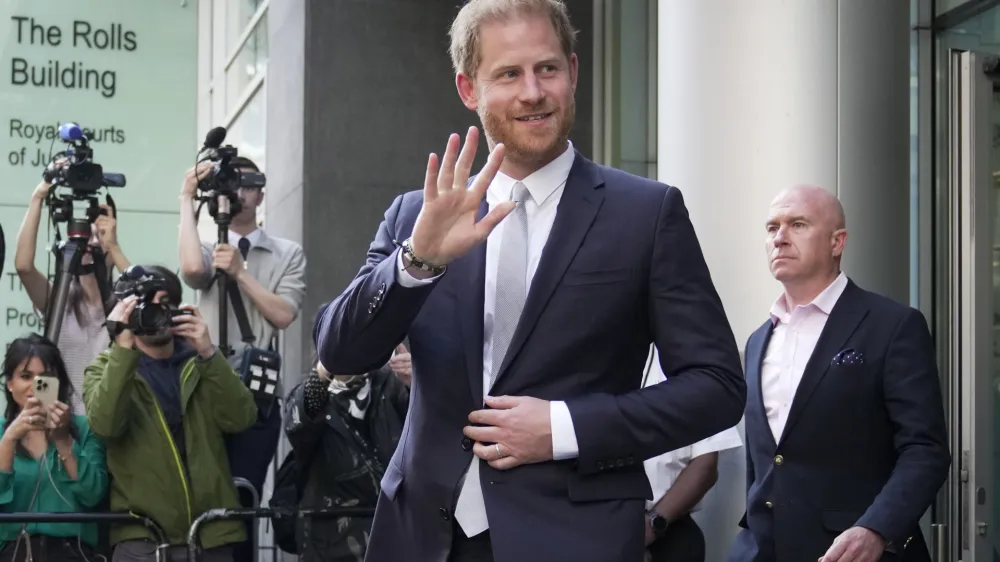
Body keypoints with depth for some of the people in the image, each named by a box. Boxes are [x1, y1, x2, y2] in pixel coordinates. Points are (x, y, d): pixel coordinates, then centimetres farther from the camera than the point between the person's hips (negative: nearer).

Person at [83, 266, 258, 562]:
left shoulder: (201, 364, 13)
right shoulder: (107, 369, 7)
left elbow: (241, 419, -3)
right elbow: (105, 424, -14)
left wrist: (208, 353, -12)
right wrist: (123, 348, -19)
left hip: (212, 532, 2)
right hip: (142, 536, -2)